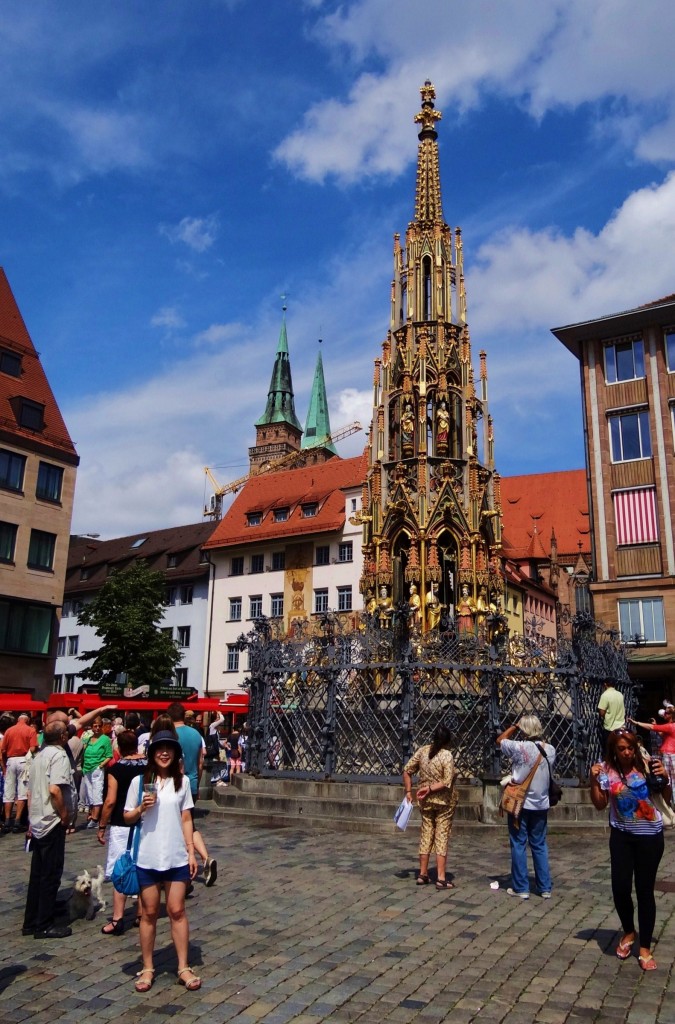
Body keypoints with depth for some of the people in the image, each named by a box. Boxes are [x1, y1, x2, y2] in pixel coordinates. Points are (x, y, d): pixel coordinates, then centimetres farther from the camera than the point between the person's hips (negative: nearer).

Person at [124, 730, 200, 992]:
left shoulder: (182, 781, 1)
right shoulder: (140, 782, -3)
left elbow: (186, 819, 4)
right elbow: (127, 817, 4)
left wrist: (191, 852, 1)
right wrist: (141, 808, -16)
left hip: (177, 858, 1)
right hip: (147, 858, 0)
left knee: (177, 911, 5)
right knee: (149, 913, 10)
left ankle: (183, 967, 16)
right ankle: (147, 968, 23)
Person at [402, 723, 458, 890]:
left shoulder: (422, 751, -2)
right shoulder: (447, 755, -16)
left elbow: (407, 771, 1)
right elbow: (447, 782, -22)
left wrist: (408, 791, 6)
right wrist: (431, 788, -14)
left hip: (426, 801, 4)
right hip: (444, 802, -4)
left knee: (426, 835, 13)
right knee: (442, 837, 2)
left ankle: (422, 875, 20)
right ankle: (441, 879, 3)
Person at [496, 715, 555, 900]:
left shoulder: (520, 747, -18)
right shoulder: (550, 749, -4)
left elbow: (500, 740, -2)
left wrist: (514, 726, 6)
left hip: (520, 804, -4)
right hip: (541, 805, 5)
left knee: (518, 845, 6)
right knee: (540, 845, 15)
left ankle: (521, 888, 11)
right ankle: (545, 888, 19)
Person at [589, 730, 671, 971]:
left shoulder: (646, 766, -12)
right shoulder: (607, 771, -7)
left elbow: (667, 798, -3)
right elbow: (600, 805, -1)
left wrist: (664, 778, -21)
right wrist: (593, 780, -15)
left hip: (650, 835, -2)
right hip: (621, 835, 2)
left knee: (644, 890, 4)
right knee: (620, 887, 1)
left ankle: (645, 947, 19)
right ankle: (629, 932, 30)